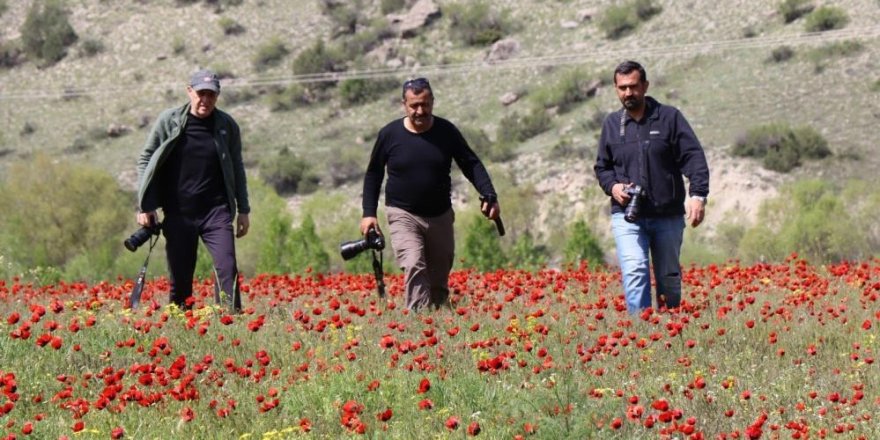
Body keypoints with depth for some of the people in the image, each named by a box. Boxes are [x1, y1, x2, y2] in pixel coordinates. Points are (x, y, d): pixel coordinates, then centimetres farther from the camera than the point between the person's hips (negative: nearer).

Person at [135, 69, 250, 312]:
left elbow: (237, 169, 13)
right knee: (180, 277, 3)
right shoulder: (169, 121, 0)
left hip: (216, 212, 0)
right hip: (178, 213, 0)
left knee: (227, 268, -15)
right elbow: (146, 161, 6)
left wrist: (243, 210, 12)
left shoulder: (227, 125, 3)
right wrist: (144, 206, 0)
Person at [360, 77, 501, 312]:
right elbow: (373, 174, 6)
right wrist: (368, 213, 0)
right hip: (404, 215, -3)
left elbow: (471, 165, 1)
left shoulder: (446, 131, -3)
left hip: (440, 216, 3)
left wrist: (489, 196, -14)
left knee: (439, 280, 9)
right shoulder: (390, 134, -5)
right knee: (413, 267, -25)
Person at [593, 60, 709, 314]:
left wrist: (698, 195, -19)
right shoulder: (612, 124, 9)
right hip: (627, 216, 0)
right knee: (634, 272, -19)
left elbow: (694, 158, -5)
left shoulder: (669, 118, 0)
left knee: (669, 278, 10)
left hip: (668, 216, 0)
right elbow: (602, 167, 20)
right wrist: (612, 186, -2)